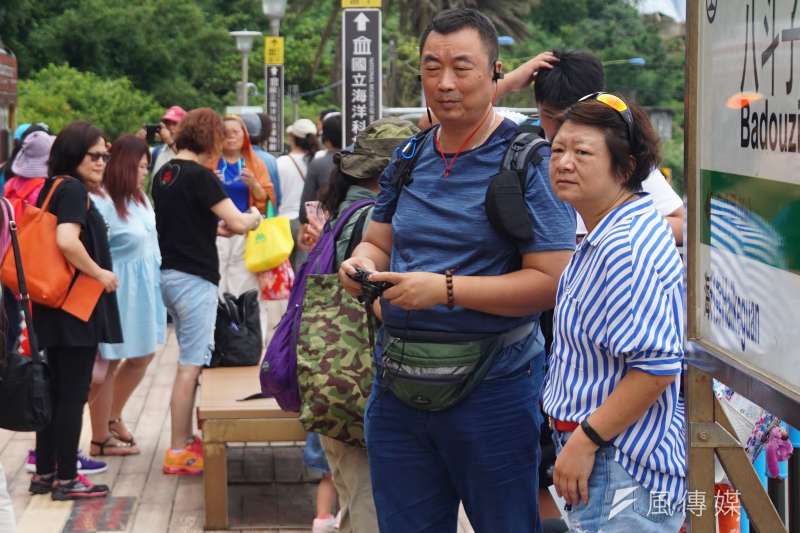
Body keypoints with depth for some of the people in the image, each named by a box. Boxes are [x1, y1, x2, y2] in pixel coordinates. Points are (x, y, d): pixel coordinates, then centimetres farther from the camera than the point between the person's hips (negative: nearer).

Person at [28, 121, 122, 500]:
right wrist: (101, 274, -18)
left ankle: (44, 473, 21)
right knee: (73, 394, -2)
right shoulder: (73, 189, -15)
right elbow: (66, 241, -30)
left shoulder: (50, 188, 14)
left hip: (53, 305, 9)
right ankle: (66, 479, 4)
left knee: (55, 391, 15)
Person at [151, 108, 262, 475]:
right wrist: (253, 218, 3)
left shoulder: (163, 175, 10)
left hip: (169, 274, 9)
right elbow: (237, 223, -17)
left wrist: (215, 228, 19)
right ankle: (178, 453, 0)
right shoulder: (200, 176, -15)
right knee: (191, 365, -4)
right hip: (194, 278, -9)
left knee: (191, 360, 18)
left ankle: (185, 440, 24)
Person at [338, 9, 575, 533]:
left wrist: (447, 289, -23)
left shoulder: (528, 162, -11)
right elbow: (378, 243, 18)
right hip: (398, 385, 6)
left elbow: (551, 280, -17)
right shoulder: (408, 160, 9)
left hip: (491, 387, -6)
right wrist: (362, 264, -7)